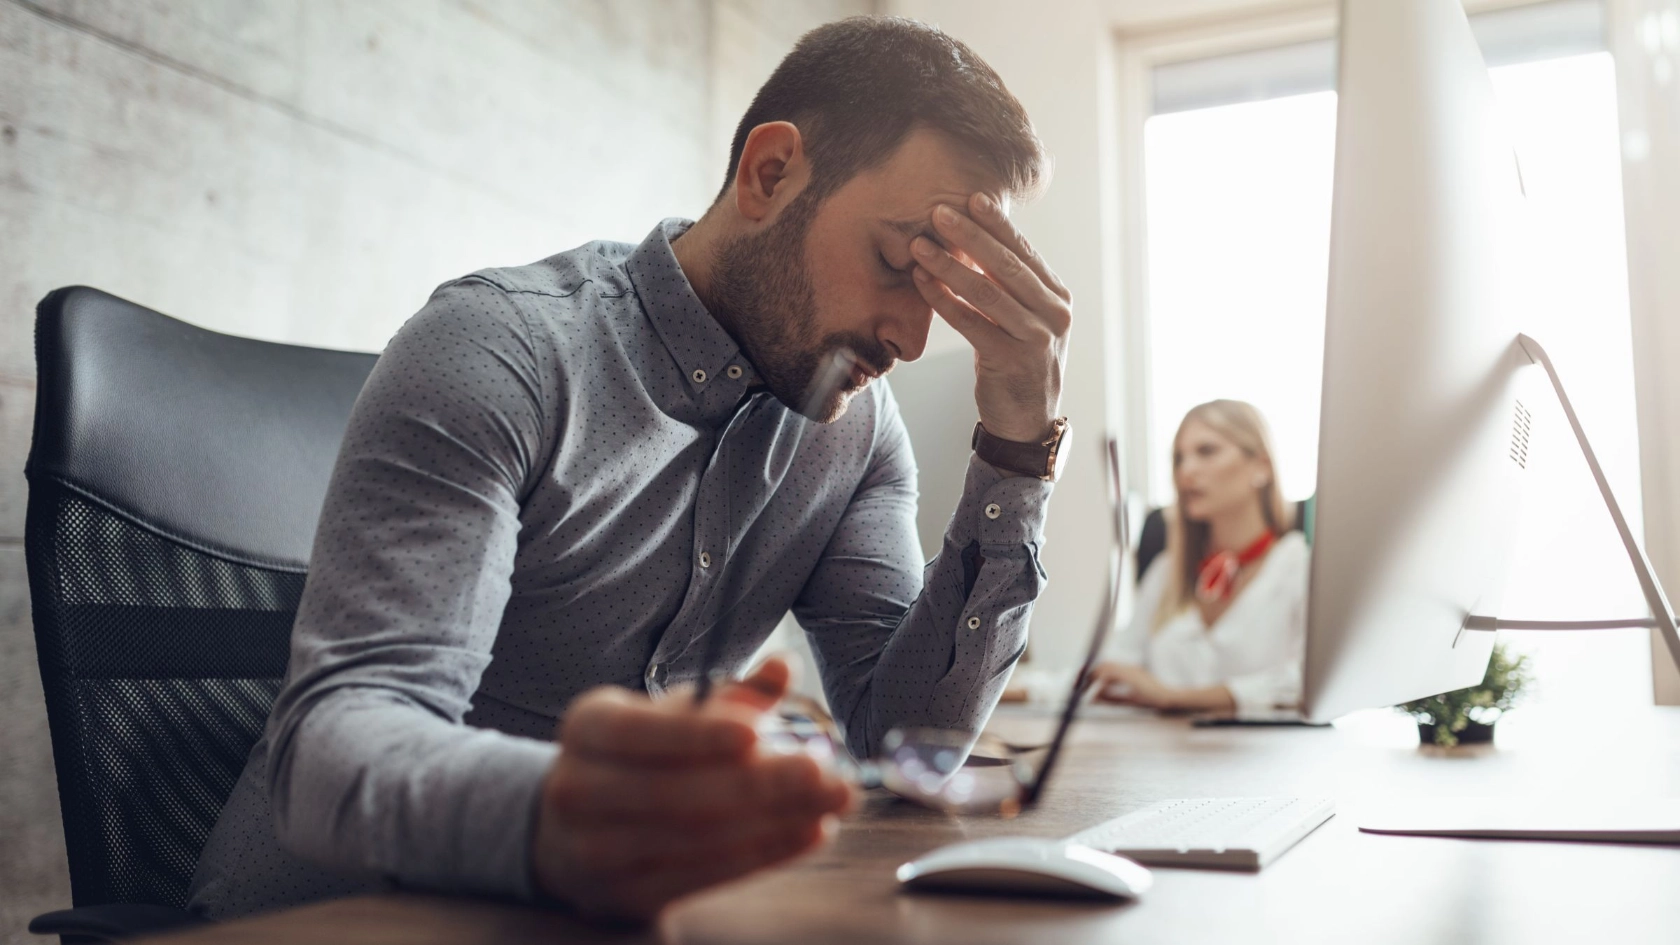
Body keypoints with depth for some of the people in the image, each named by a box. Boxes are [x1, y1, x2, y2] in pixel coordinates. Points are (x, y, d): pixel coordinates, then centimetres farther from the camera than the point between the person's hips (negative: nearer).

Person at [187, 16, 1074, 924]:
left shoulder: (856, 425, 1)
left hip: (602, 905, 3)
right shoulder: (502, 351, -17)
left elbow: (906, 745, -5)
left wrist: (1019, 444, -13)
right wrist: (548, 822, -48)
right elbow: (332, 742, -26)